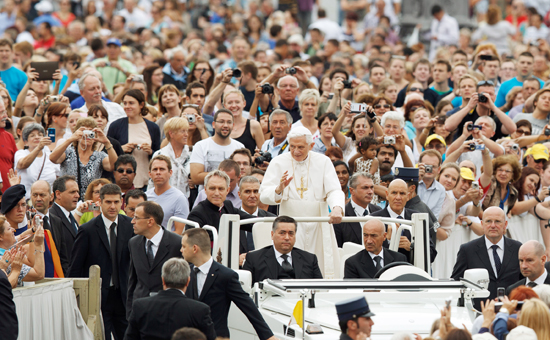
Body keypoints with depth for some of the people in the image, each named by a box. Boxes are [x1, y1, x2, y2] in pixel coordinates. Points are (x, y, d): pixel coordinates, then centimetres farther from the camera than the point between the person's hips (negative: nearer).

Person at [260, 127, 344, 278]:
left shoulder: (323, 162, 7)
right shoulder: (278, 163, 3)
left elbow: (334, 191, -1)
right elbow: (264, 195, -2)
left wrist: (337, 208, -23)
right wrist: (279, 189, -25)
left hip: (318, 227, 1)